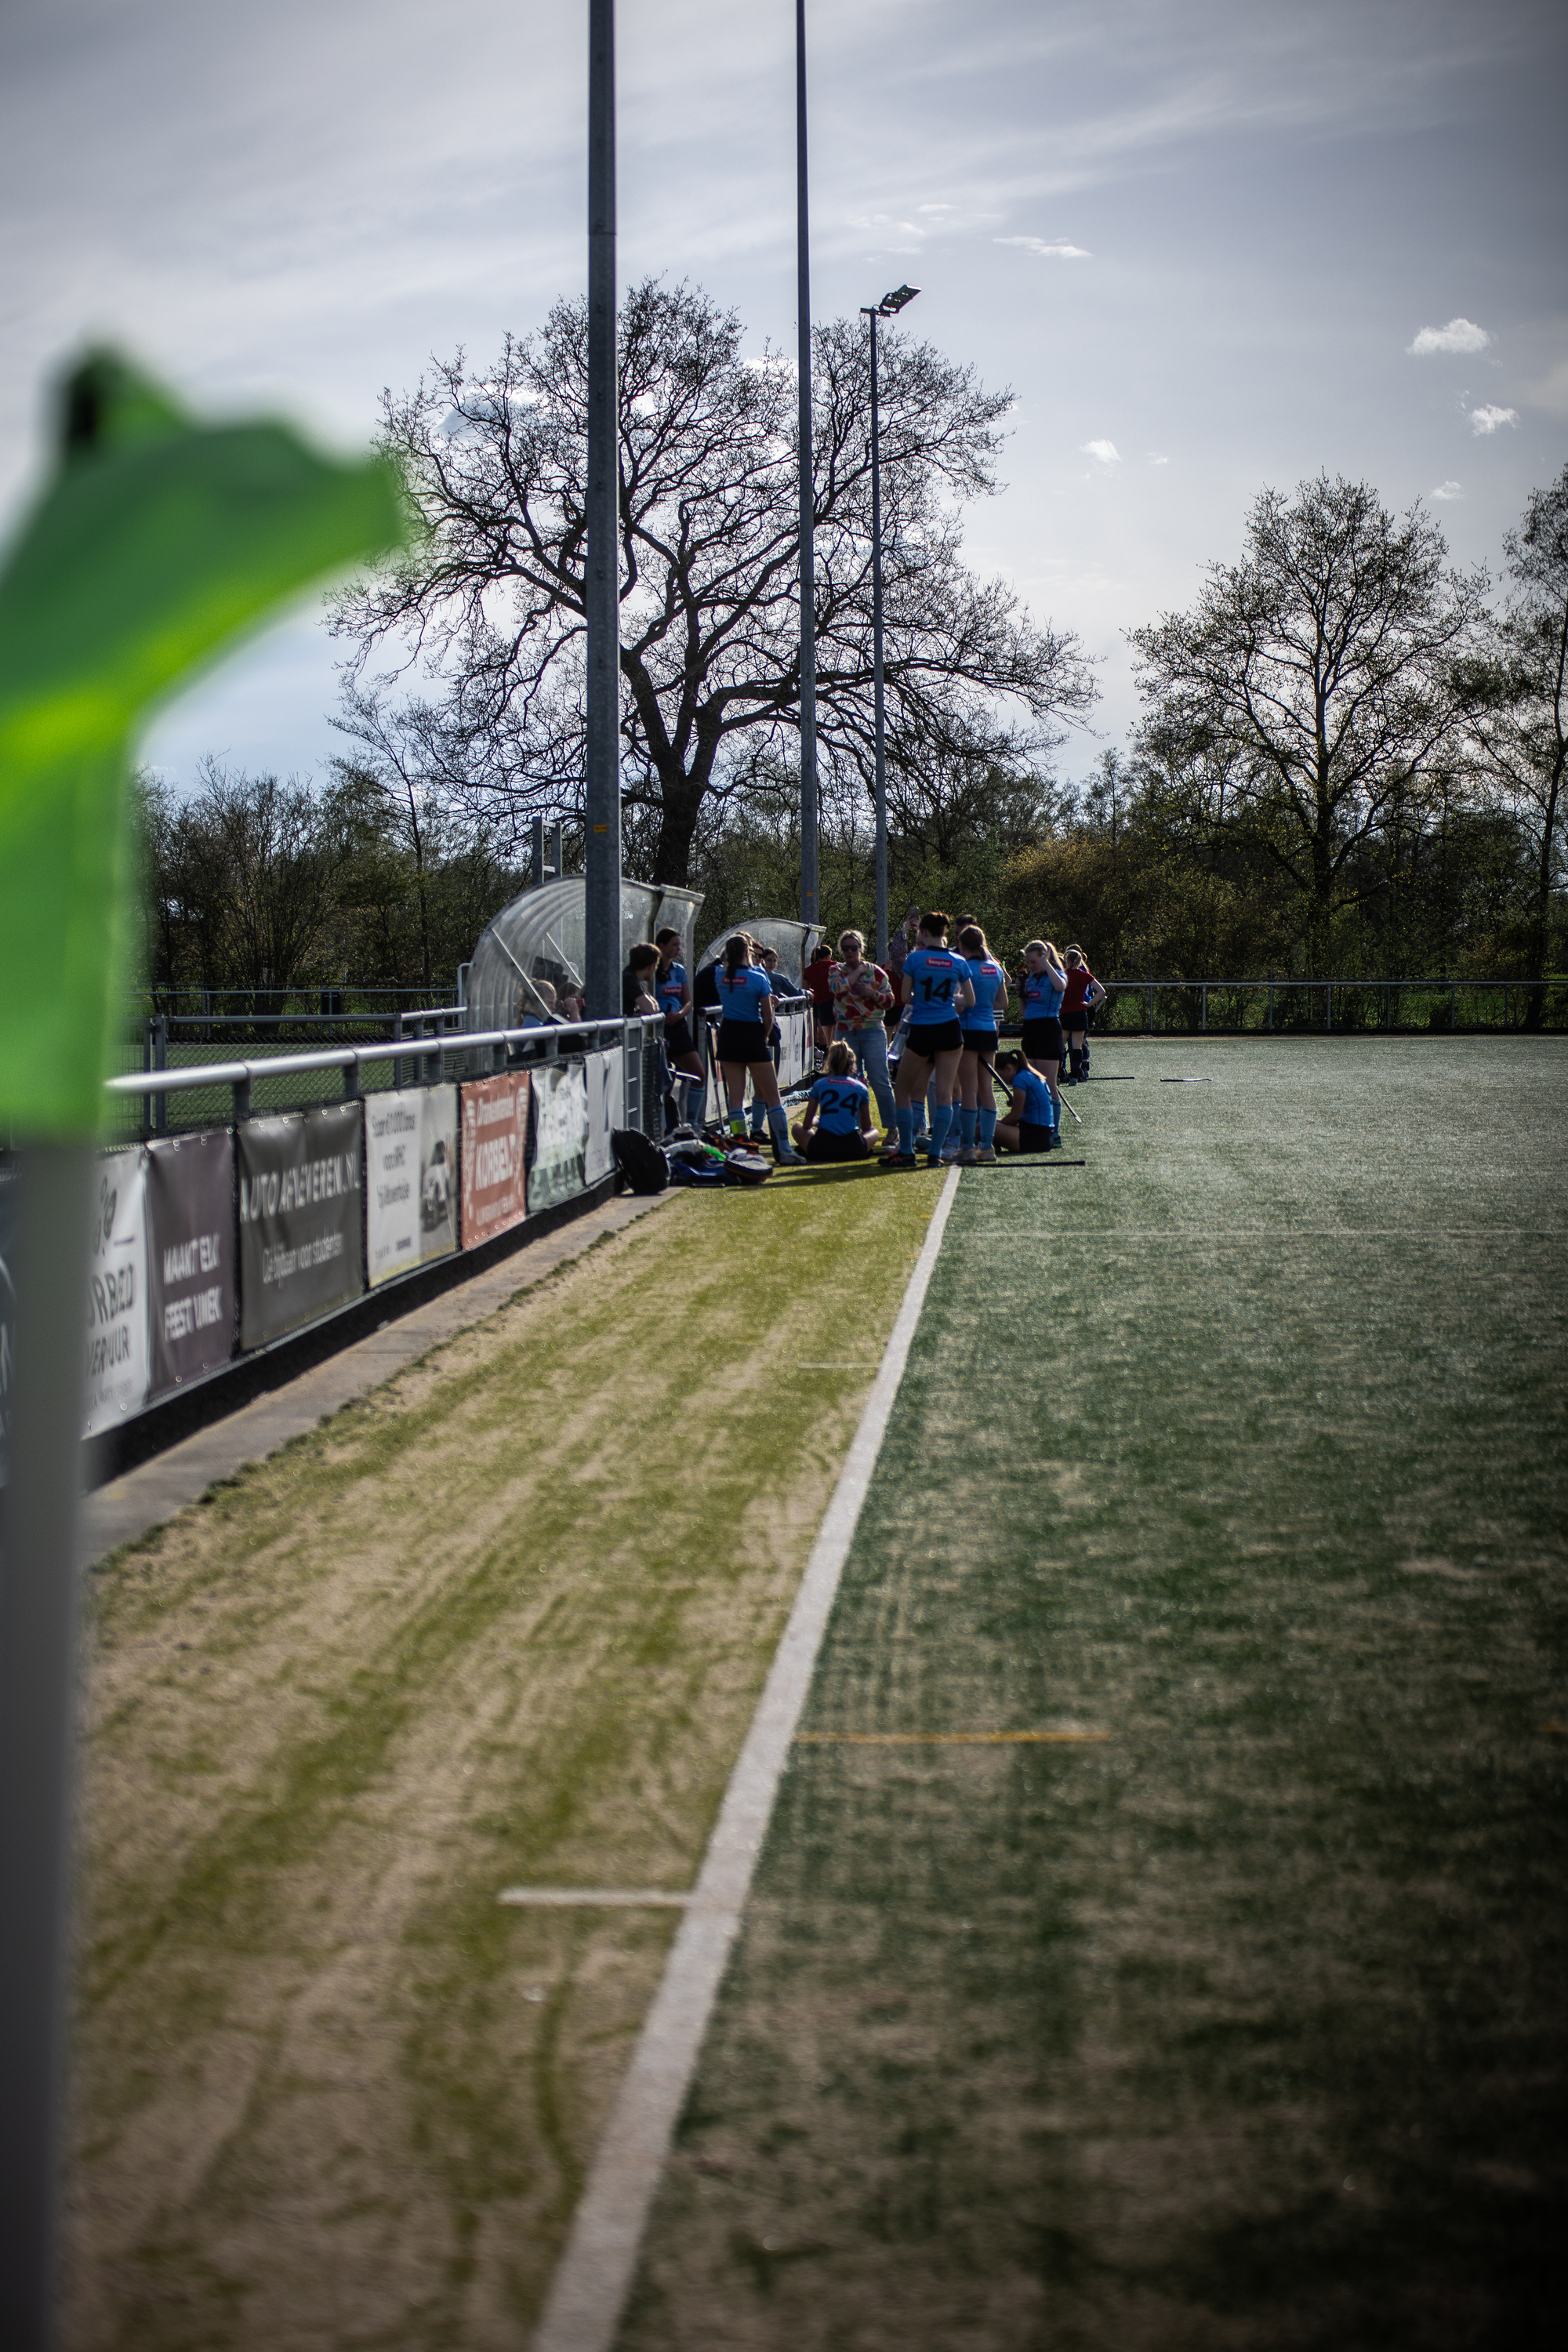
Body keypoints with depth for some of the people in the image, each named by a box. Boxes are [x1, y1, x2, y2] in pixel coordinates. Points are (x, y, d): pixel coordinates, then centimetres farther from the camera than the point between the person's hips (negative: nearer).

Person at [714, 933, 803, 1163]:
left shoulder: (721, 977, -1)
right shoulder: (758, 978, -11)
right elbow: (768, 1017, -7)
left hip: (728, 1035, 4)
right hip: (753, 1036, -4)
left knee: (735, 1097, 5)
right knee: (772, 1096, 2)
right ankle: (784, 1151, 0)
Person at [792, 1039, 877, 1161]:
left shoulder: (819, 1084, 12)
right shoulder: (861, 1087, 14)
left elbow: (807, 1125, 17)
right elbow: (866, 1127, 23)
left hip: (821, 1151, -1)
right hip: (853, 1151, 1)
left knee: (798, 1128, 30)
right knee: (874, 1131, 33)